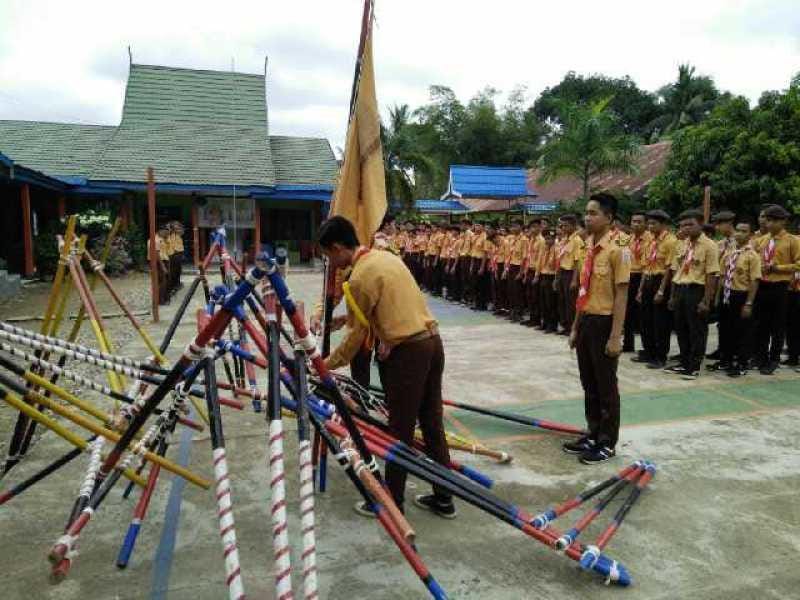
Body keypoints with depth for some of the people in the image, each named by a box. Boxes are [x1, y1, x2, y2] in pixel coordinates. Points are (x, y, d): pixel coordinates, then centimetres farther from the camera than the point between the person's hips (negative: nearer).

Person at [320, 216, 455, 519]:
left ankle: (392, 502, 20)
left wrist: (330, 362, 7)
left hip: (407, 351, -8)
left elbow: (356, 332, -6)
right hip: (432, 340, 9)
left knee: (400, 430, 5)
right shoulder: (387, 256, 13)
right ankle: (443, 498, 26)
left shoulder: (359, 277, -12)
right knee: (432, 424, 15)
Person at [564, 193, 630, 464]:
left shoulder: (618, 250, -14)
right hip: (586, 321, 8)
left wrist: (615, 336, -19)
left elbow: (621, 295, -16)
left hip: (604, 322, -8)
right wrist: (575, 327, 15)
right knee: (588, 383, 17)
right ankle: (594, 434, 31)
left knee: (606, 386, 4)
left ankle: (608, 443, 18)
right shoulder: (590, 247, 10)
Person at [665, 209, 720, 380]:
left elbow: (711, 275, -13)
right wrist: (672, 295, 12)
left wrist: (706, 301, -16)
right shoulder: (682, 245, 11)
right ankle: (684, 363, 26)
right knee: (681, 328, 13)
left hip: (697, 290, -7)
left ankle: (694, 366, 13)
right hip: (680, 289, 7)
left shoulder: (709, 246, -9)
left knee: (697, 331, 3)